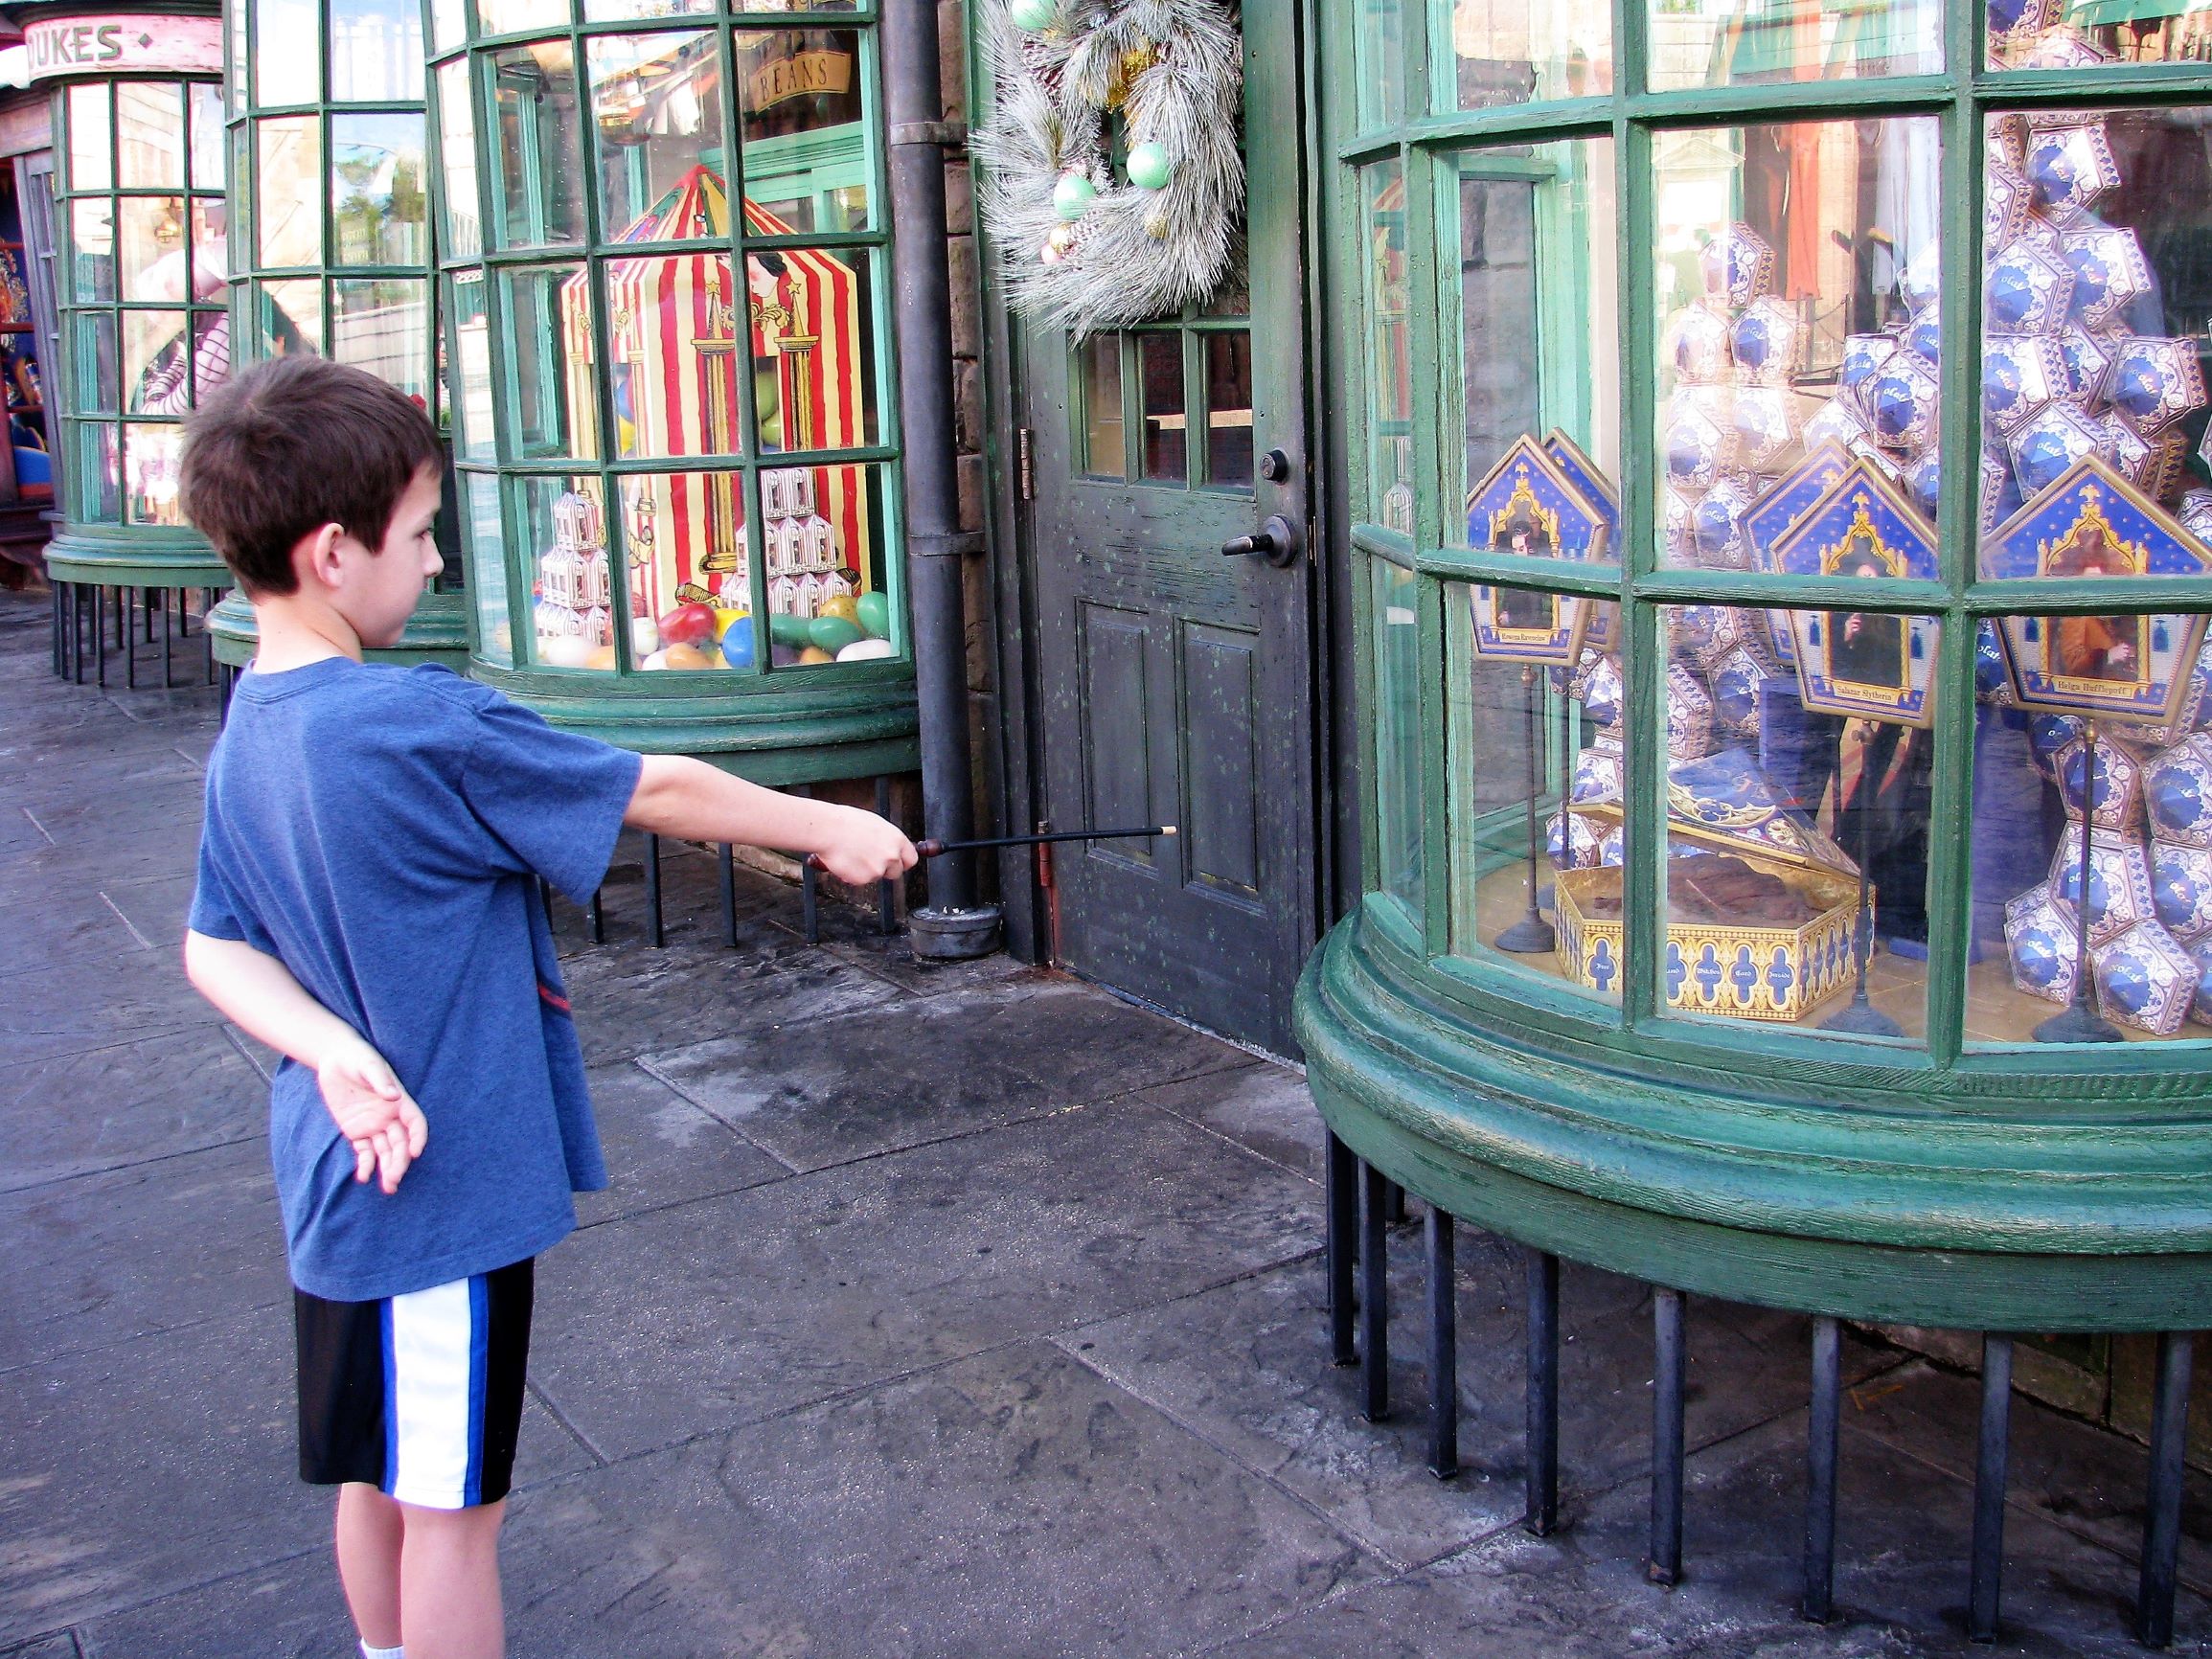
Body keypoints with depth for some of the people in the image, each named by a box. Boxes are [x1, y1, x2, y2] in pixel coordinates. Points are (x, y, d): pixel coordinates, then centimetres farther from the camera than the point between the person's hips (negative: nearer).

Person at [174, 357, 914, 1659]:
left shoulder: (250, 732, 2)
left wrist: (335, 1050, -10)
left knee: (382, 1470, 23)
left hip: (351, 1168, 8)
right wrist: (830, 828, -3)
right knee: (451, 1505, 6)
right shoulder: (424, 726, -24)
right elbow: (654, 792, -16)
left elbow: (219, 949, 5)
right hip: (442, 1185, -8)